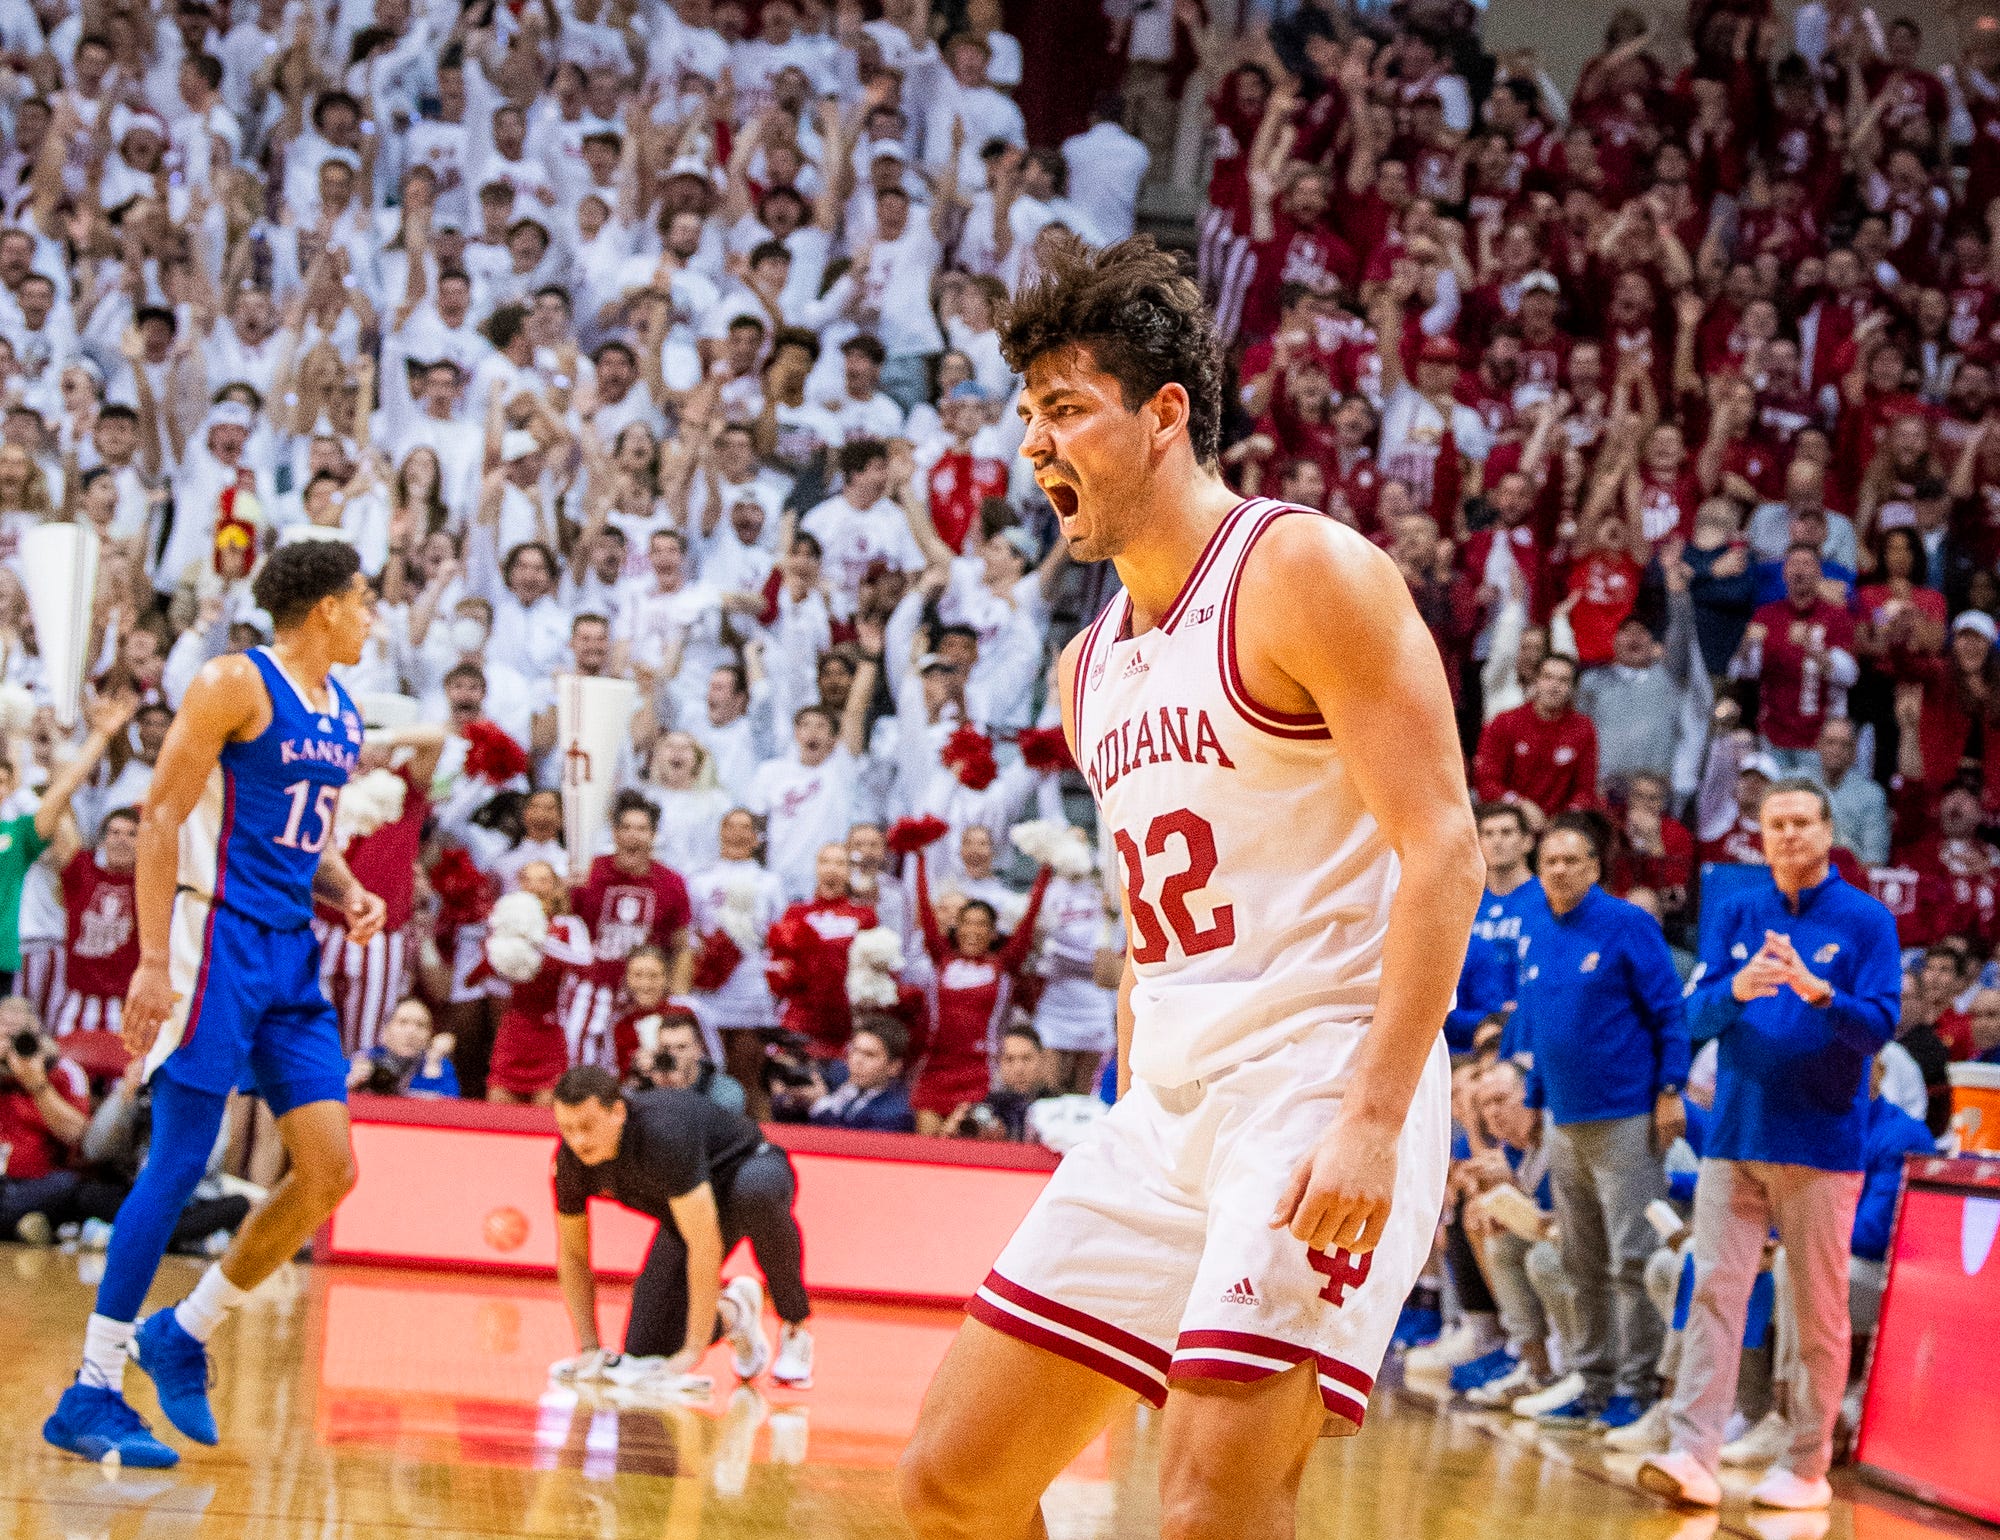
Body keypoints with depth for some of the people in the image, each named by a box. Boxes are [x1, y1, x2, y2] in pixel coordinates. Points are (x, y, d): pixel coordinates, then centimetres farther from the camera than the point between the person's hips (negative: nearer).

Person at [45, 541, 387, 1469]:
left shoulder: (343, 716, 15)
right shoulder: (237, 685, -9)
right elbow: (160, 817, -13)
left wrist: (349, 896, 6)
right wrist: (152, 962, -20)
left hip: (290, 957, 8)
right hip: (220, 942, -8)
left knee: (330, 1172, 1)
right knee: (178, 1166, -9)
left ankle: (182, 1336, 16)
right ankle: (91, 1395, -3)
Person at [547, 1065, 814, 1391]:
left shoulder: (662, 1135, -40)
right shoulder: (571, 1159, -20)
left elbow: (705, 1244, -40)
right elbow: (572, 1256, -4)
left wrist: (694, 1351, -38)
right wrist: (589, 1348, -10)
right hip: (689, 1213, 6)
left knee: (755, 1193, -44)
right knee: (644, 1350, -9)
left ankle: (795, 1327, -22)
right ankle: (732, 1313, 23)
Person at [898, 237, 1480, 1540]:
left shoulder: (1304, 573, -8)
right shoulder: (1092, 668, 18)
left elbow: (1441, 850, -15)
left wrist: (1373, 1117, -24)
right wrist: (1134, 1122, 19)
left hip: (1318, 1081, -8)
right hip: (1167, 1101, 8)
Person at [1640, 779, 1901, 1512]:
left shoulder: (1865, 921, 1)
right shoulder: (1738, 914, 10)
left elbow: (1879, 1025, -7)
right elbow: (1697, 1014, 3)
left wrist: (1817, 990, -25)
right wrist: (1738, 990, -19)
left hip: (1822, 1143, -3)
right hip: (1736, 1137, 3)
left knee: (1819, 1308, 1)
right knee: (1714, 1290, -5)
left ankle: (1807, 1467, 7)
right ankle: (1693, 1455, -10)